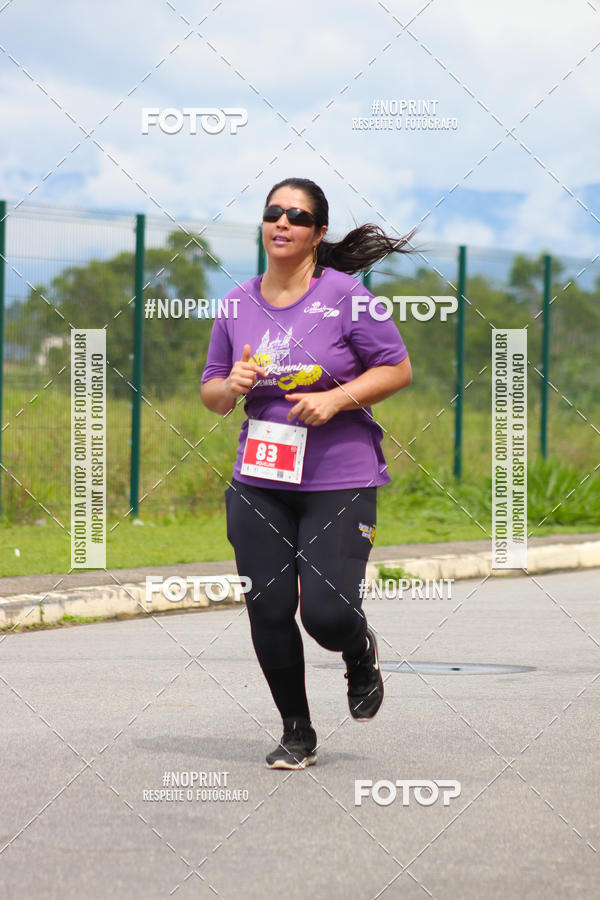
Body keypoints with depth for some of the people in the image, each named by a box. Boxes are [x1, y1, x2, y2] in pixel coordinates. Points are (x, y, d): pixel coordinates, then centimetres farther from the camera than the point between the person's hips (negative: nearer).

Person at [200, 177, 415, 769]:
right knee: (268, 612, 2)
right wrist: (231, 387, -8)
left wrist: (337, 399, -15)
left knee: (326, 611, -13)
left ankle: (360, 655, 25)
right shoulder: (238, 303, 6)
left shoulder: (344, 295, -6)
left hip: (341, 481, -4)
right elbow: (210, 392, 15)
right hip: (259, 483, 4)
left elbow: (397, 369, -3)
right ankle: (297, 734, 22)